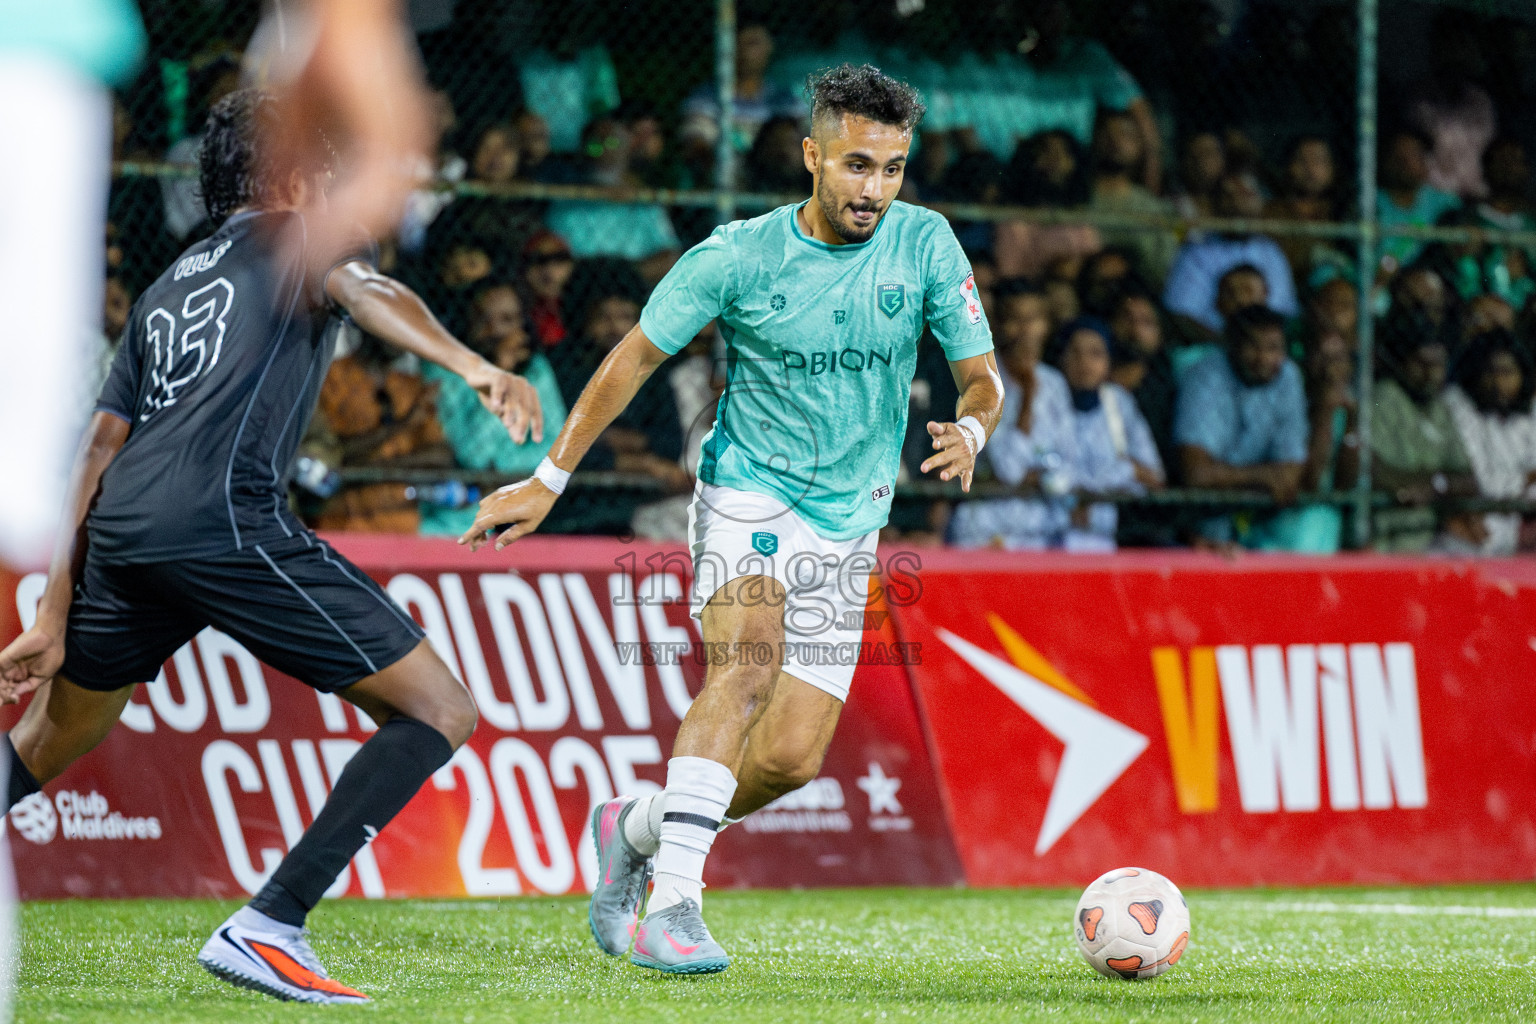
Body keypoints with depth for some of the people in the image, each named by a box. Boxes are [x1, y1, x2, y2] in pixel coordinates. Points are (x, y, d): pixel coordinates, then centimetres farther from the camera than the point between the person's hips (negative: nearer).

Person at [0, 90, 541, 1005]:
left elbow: (97, 458, 28)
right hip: (223, 518, -7)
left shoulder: (167, 288, 32)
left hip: (120, 529, 8)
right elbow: (360, 289, -10)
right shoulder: (299, 235, 15)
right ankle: (264, 929, -13)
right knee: (440, 713, -4)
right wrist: (472, 365, -27)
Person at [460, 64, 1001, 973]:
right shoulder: (740, 255, -10)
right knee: (748, 666, -30)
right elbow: (636, 357, -1)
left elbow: (982, 376, -3)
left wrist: (970, 431, -27)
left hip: (848, 523, 3)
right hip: (748, 489, -3)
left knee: (792, 757, -5)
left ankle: (638, 830, 23)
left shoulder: (924, 245, -5)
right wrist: (550, 479, -2)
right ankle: (672, 906, -35)